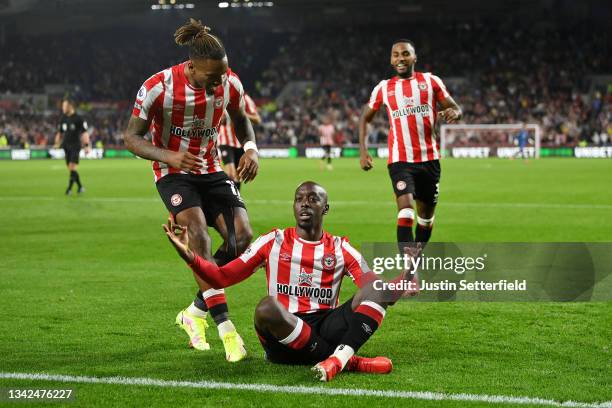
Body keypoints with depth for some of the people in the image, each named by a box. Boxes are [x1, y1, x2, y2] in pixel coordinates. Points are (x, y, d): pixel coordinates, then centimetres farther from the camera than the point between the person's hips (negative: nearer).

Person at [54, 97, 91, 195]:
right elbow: (59, 133, 19)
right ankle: (80, 187, 16)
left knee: (72, 167, -13)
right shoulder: (63, 119, 11)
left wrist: (87, 146, -13)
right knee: (70, 168, 6)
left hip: (75, 146, -6)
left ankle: (70, 188, -10)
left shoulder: (78, 119, -7)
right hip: (66, 146, 6)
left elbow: (84, 133, -7)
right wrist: (57, 144, 10)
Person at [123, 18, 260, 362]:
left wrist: (251, 148, -7)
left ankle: (196, 312, 4)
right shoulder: (158, 88, -20)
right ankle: (226, 329, -29)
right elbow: (132, 137, -14)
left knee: (242, 236, -14)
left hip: (212, 171, 5)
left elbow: (240, 119, 14)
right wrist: (168, 156, -32)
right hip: (174, 174, -4)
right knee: (199, 233, -27)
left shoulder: (231, 84, -8)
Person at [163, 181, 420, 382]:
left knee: (376, 287, -19)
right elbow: (222, 278, 9)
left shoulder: (340, 249, 13)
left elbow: (377, 291, 5)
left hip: (326, 330, 1)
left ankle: (338, 358, -41)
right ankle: (350, 361, -30)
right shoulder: (273, 242, 12)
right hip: (283, 337, -1)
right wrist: (188, 255, -8)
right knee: (267, 307, -36)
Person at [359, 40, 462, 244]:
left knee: (426, 215, 13)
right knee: (406, 210, -21)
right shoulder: (383, 88, 7)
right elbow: (365, 118, 17)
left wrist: (453, 113, -19)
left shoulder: (431, 81, 5)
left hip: (429, 158, 2)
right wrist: (363, 151, 5)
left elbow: (455, 108, 7)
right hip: (400, 160, -2)